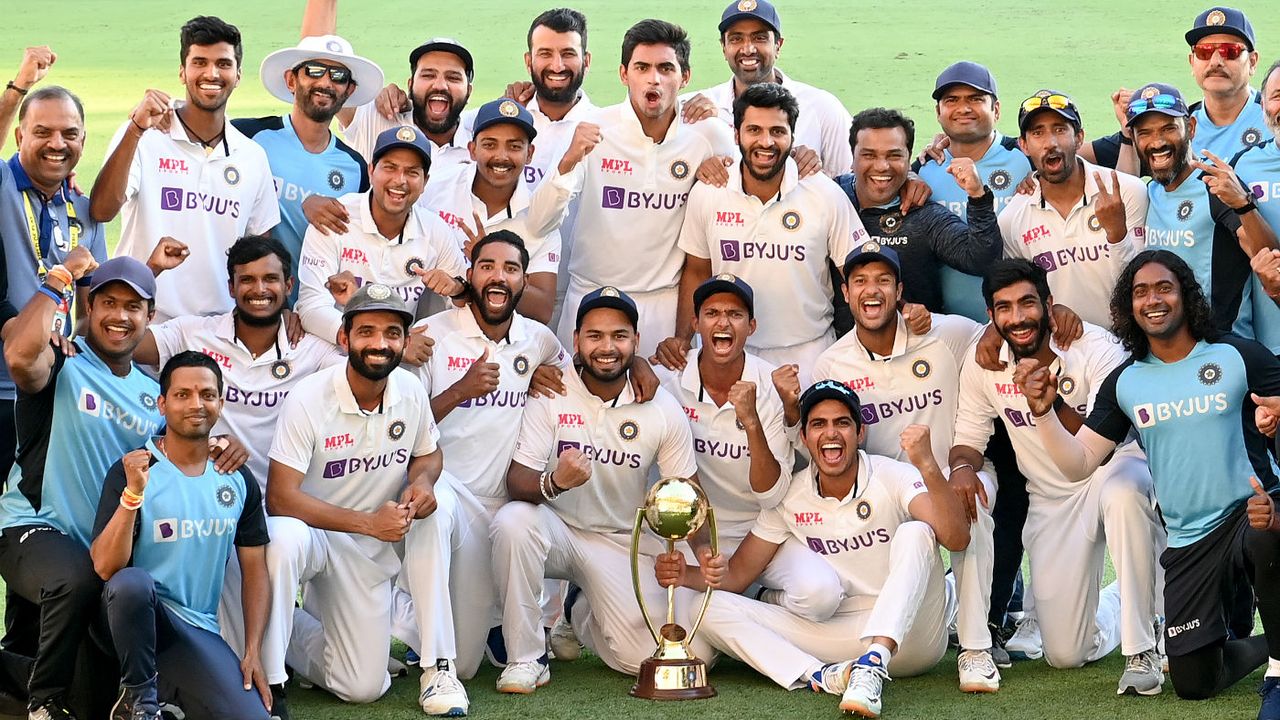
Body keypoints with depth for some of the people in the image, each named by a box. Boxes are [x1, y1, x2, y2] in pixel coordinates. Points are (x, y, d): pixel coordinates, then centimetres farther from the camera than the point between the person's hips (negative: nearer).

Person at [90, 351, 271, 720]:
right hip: (143, 617, -3)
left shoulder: (238, 479, 7)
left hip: (200, 630, 3)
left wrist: (252, 653, 0)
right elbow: (105, 567, -17)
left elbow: (254, 569, 10)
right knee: (132, 581, -37)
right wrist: (133, 493, -30)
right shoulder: (131, 471, -7)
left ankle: (170, 689, 9)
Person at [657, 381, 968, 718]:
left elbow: (956, 539, -26)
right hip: (839, 633, 3)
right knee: (713, 608, -12)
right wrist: (688, 576, -16)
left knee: (915, 532, -29)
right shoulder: (789, 496, 2)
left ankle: (872, 665, -42)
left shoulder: (895, 478, -10)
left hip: (909, 633, -3)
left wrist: (927, 466, -41)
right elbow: (738, 573, 6)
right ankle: (821, 676, -34)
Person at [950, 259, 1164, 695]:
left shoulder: (1095, 348, -20)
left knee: (1123, 494, -45)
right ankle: (1114, 605, 35)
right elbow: (969, 437, 4)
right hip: (1051, 500, 4)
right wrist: (961, 467, -20)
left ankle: (1142, 650, -31)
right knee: (1064, 655, -3)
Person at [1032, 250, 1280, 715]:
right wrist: (1044, 414, -13)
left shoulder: (1239, 357, -4)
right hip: (1188, 543, 4)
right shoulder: (1124, 384, 6)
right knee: (1193, 683, 4)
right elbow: (1078, 463, 2)